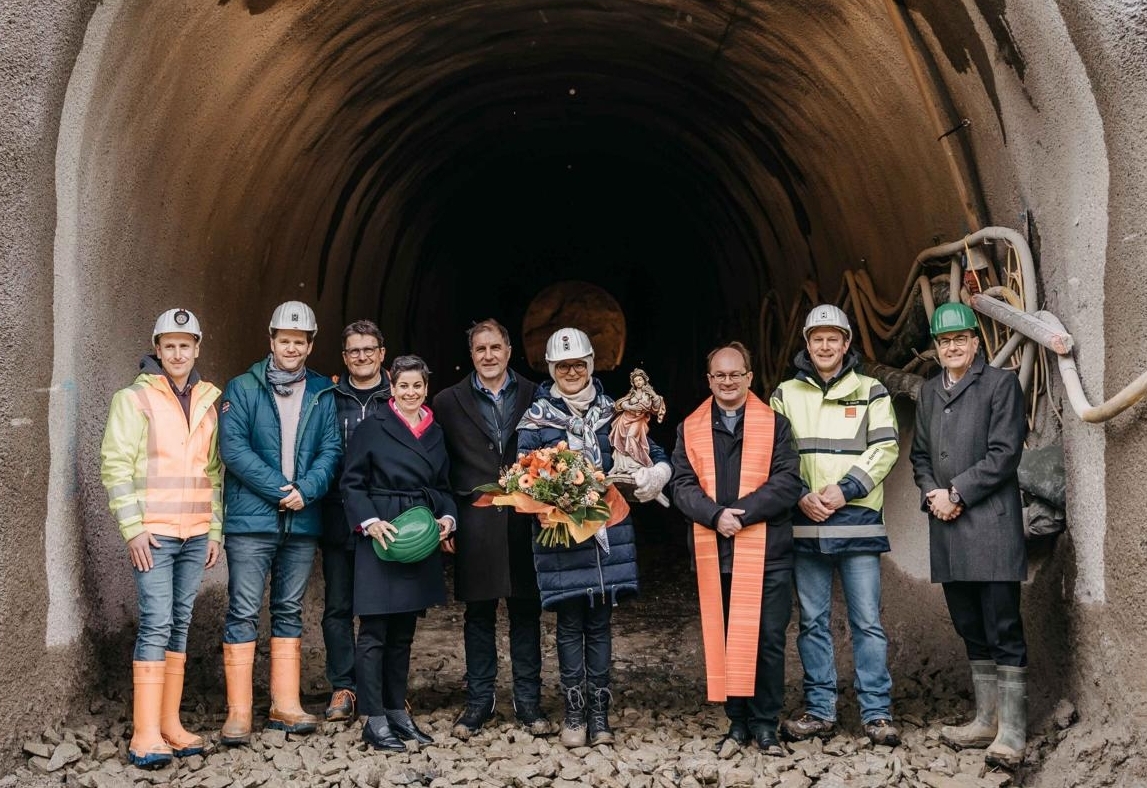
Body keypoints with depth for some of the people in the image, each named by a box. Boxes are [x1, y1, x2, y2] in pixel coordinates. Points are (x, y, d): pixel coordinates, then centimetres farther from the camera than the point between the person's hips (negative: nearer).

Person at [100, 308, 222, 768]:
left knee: (180, 623, 8)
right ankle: (145, 735, -9)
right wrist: (133, 529, -13)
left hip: (196, 534, 5)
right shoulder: (135, 399, -3)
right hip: (153, 533, -5)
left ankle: (170, 724, 15)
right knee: (156, 623, -10)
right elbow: (115, 466, -7)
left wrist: (215, 529, 12)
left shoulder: (208, 403, 12)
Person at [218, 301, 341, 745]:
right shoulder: (242, 389, 1)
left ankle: (285, 705, 16)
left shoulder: (323, 395, 10)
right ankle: (238, 712, 0)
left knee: (289, 612, 10)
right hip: (251, 519, -3)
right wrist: (280, 489, -15)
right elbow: (233, 447, -9)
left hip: (303, 521, 4)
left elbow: (331, 449, 4)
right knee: (243, 613, -4)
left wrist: (305, 490, -14)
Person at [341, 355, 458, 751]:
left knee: (403, 633, 13)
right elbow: (352, 484, -5)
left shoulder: (436, 432, 13)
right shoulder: (371, 427, -4)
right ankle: (374, 720, 1)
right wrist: (370, 521, -18)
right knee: (374, 632, -4)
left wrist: (447, 518, -1)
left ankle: (397, 711, 22)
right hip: (380, 539, -6)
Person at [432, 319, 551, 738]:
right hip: (475, 524, 0)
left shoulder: (534, 397, 6)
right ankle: (479, 700, 16)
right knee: (478, 614, 7)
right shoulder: (449, 402, 6)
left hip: (523, 519, 0)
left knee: (526, 611, 6)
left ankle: (528, 700, 16)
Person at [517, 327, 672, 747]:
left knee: (599, 623, 7)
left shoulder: (612, 412, 10)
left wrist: (657, 473, -12)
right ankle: (574, 713, 12)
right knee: (570, 624, 3)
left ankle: (599, 713, 14)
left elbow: (652, 453, 11)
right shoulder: (536, 419, 3)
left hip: (608, 534, 2)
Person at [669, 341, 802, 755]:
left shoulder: (774, 423, 5)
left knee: (767, 639, 0)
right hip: (714, 553, 2)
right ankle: (737, 721, 17)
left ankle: (765, 724, 10)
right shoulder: (691, 429, 11)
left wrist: (743, 512, -15)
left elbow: (788, 482, -5)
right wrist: (716, 515, -15)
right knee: (725, 639, 7)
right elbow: (682, 485, 2)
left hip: (766, 552, -2)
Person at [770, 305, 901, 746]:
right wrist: (800, 495, -9)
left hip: (857, 518, -2)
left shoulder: (870, 392, 8)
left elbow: (884, 449, -1)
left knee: (867, 621, -2)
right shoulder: (785, 395, 12)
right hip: (805, 521, 2)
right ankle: (820, 710, 14)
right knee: (813, 621, 6)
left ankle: (876, 712, 4)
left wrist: (845, 489, -12)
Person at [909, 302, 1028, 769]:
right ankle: (986, 720, 19)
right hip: (945, 525, 7)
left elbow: (1004, 453, -9)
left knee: (1003, 629, -7)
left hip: (990, 523, -6)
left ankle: (1011, 731, -5)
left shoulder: (1001, 384, -1)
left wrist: (956, 493, -11)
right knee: (971, 628, 11)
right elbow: (920, 455, 18)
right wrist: (932, 493, -1)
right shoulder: (929, 393, 18)